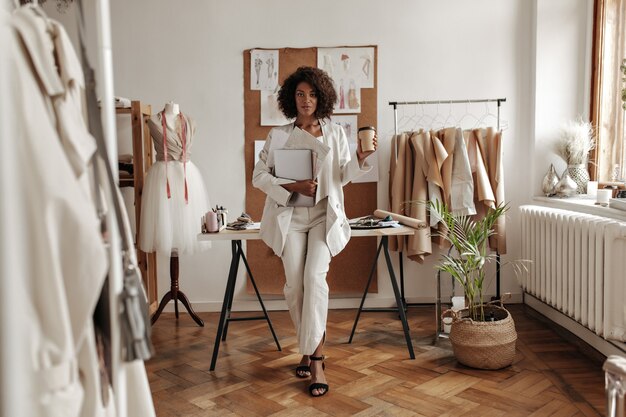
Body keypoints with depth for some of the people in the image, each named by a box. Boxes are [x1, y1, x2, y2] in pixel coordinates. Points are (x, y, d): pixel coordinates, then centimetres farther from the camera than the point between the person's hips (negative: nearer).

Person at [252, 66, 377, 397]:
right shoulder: (278, 136, 5)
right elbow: (259, 176, 1)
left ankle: (313, 357, -11)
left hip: (325, 215, -1)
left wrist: (360, 157, -13)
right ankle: (313, 349, 17)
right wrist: (293, 187, -12)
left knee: (315, 276, -19)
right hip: (290, 217, 1)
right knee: (295, 286, -2)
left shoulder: (335, 133, 7)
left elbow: (343, 176, 5)